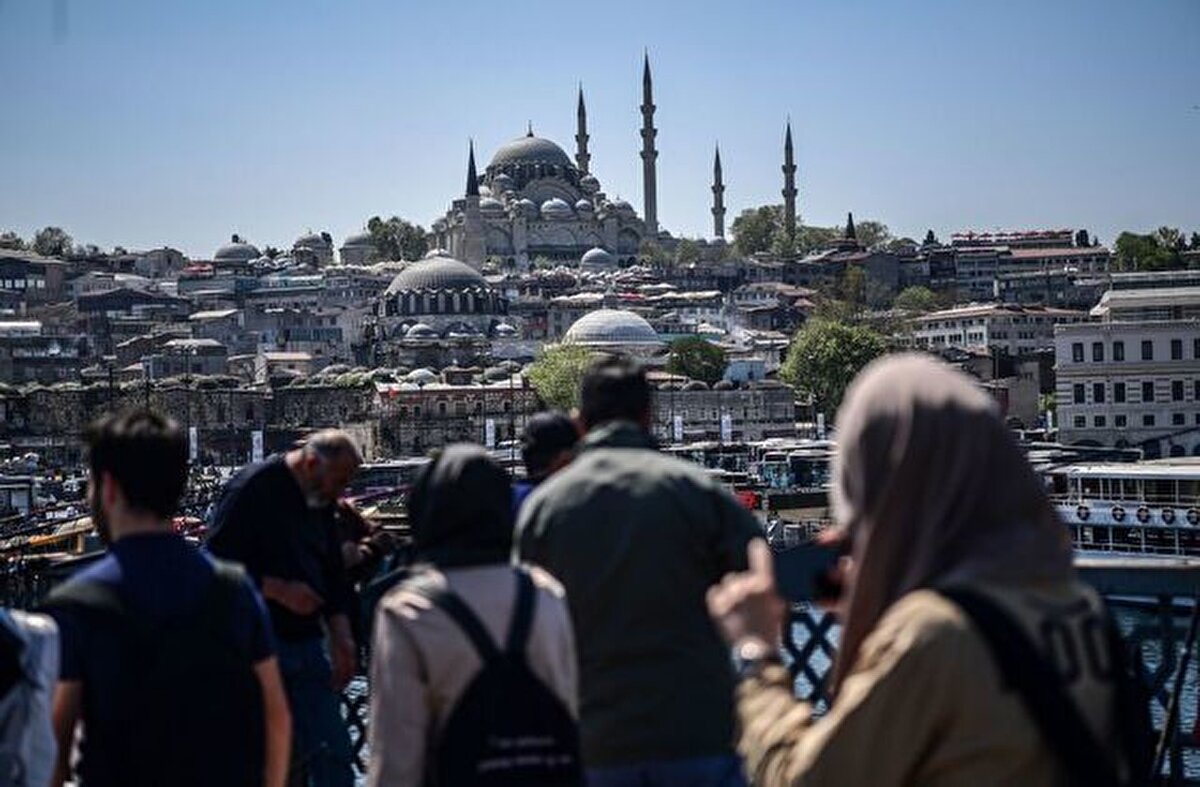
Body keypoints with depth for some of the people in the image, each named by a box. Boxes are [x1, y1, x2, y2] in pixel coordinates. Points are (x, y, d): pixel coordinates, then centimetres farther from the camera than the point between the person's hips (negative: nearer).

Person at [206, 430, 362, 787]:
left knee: (333, 752, 2)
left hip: (306, 641, 6)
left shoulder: (321, 502, 12)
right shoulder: (252, 489, -11)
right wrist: (279, 589, -20)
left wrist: (341, 635, 5)